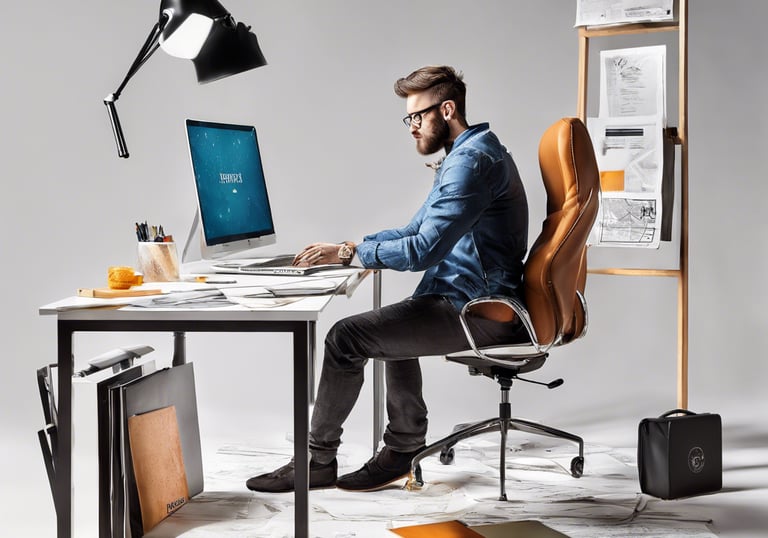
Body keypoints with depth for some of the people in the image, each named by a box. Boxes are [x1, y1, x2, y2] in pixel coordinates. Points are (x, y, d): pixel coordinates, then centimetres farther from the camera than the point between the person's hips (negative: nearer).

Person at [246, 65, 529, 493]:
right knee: (390, 325, 30)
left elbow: (424, 250, -24)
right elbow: (416, 232, 23)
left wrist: (350, 252, -14)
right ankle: (404, 450, 24)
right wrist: (347, 246, 11)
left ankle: (317, 461, 2)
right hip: (483, 302, 11)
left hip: (476, 311, -11)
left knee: (347, 337, -12)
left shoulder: (472, 161, -17)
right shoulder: (470, 154, 19)